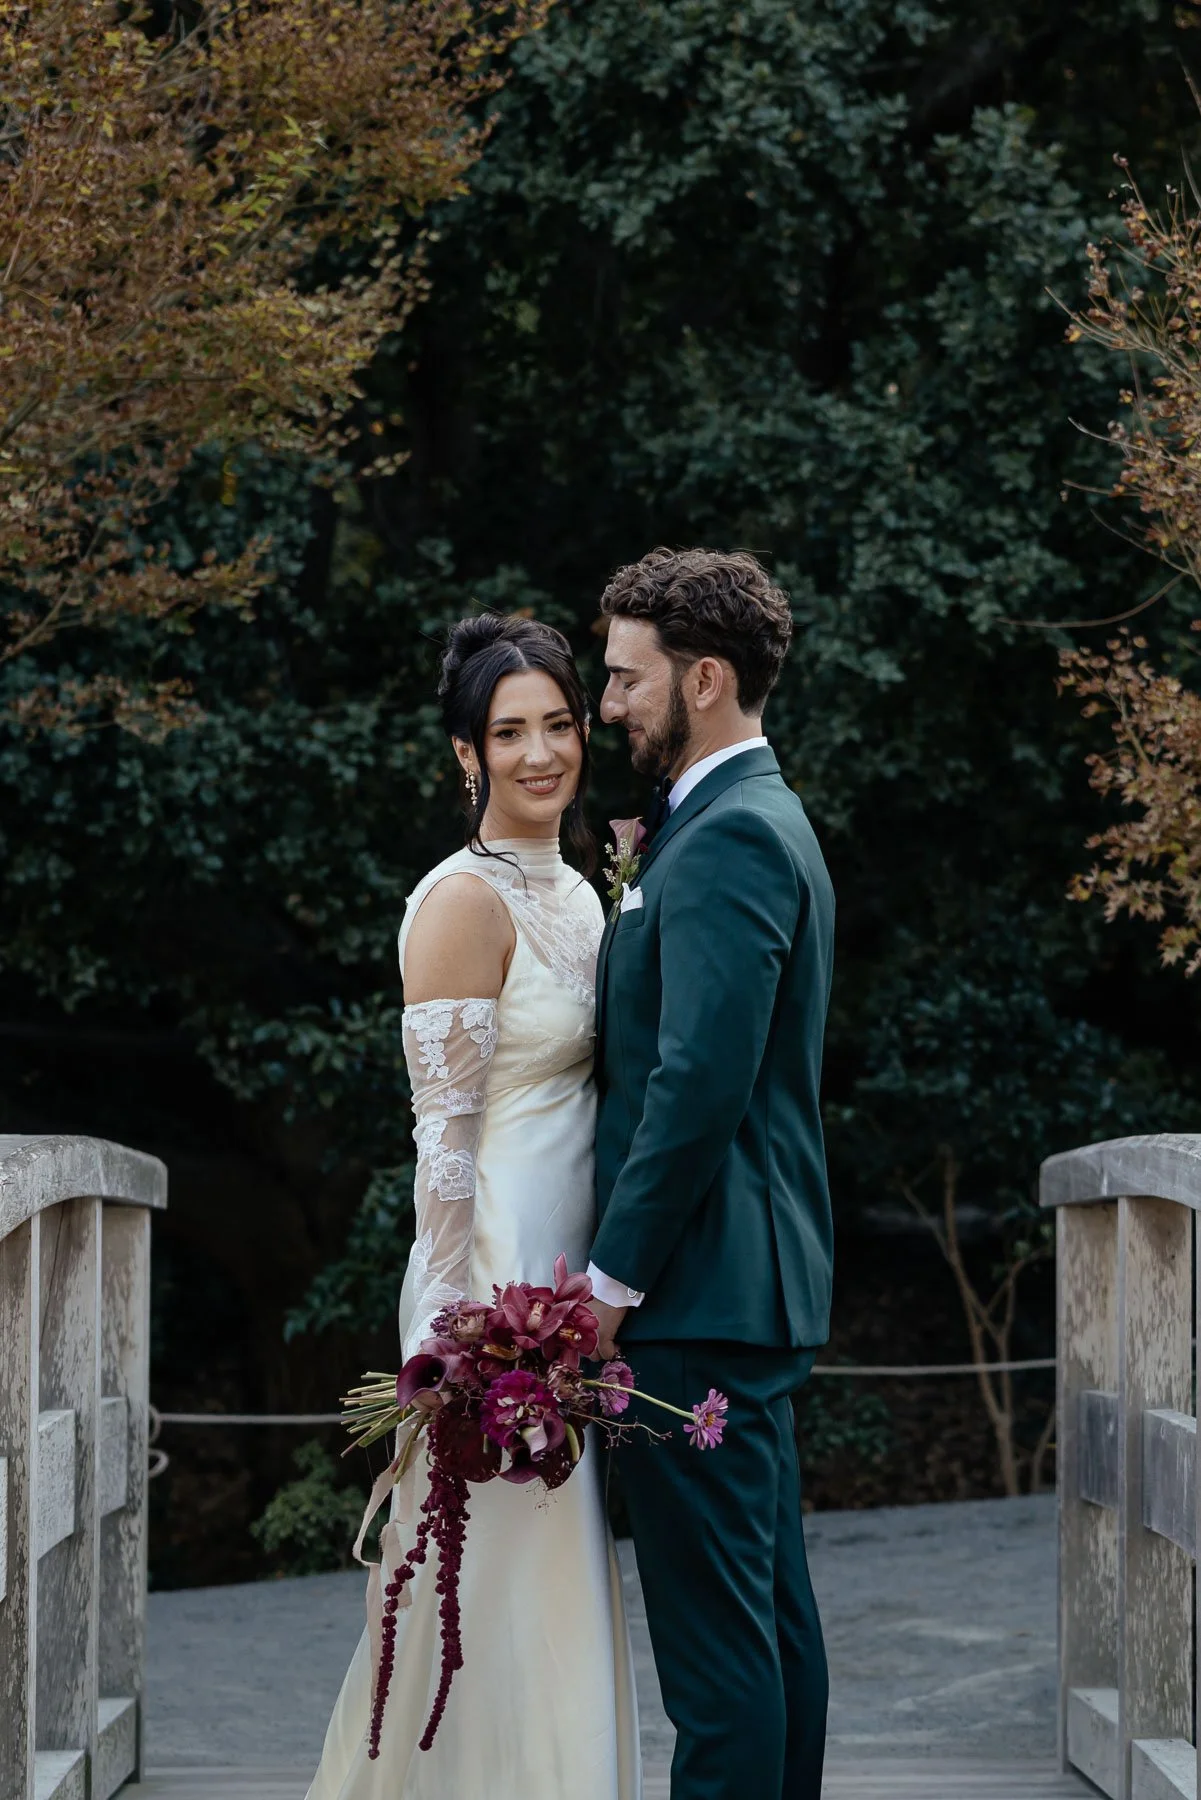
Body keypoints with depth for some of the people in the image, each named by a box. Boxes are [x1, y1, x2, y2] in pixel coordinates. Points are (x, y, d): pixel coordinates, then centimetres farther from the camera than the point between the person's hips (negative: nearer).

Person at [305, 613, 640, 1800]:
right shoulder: (465, 901, -13)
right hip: (491, 1277, -9)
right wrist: (460, 1325, -19)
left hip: (565, 1279, 9)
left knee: (552, 1568, 13)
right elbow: (444, 1132, -16)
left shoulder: (576, 892, 13)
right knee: (499, 1580, -4)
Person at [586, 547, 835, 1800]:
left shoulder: (728, 837, -15)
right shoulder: (759, 819, 19)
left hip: (700, 1289, -11)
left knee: (715, 1620, -8)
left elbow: (700, 1080, -22)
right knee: (768, 1603, 14)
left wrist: (615, 1277, -18)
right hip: (760, 1286, 11)